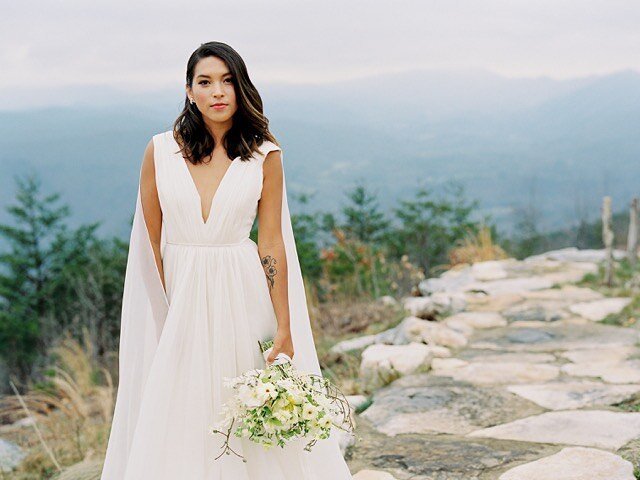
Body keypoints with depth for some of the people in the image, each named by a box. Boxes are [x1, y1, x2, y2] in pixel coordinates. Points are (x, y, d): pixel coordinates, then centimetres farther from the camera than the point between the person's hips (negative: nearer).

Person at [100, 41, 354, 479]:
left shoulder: (265, 155, -1)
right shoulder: (160, 151, 1)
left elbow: (271, 244, -2)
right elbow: (150, 241, 4)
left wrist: (284, 328, -5)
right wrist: (164, 309, -1)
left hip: (242, 298, -1)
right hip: (177, 298, 1)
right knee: (177, 422, 6)